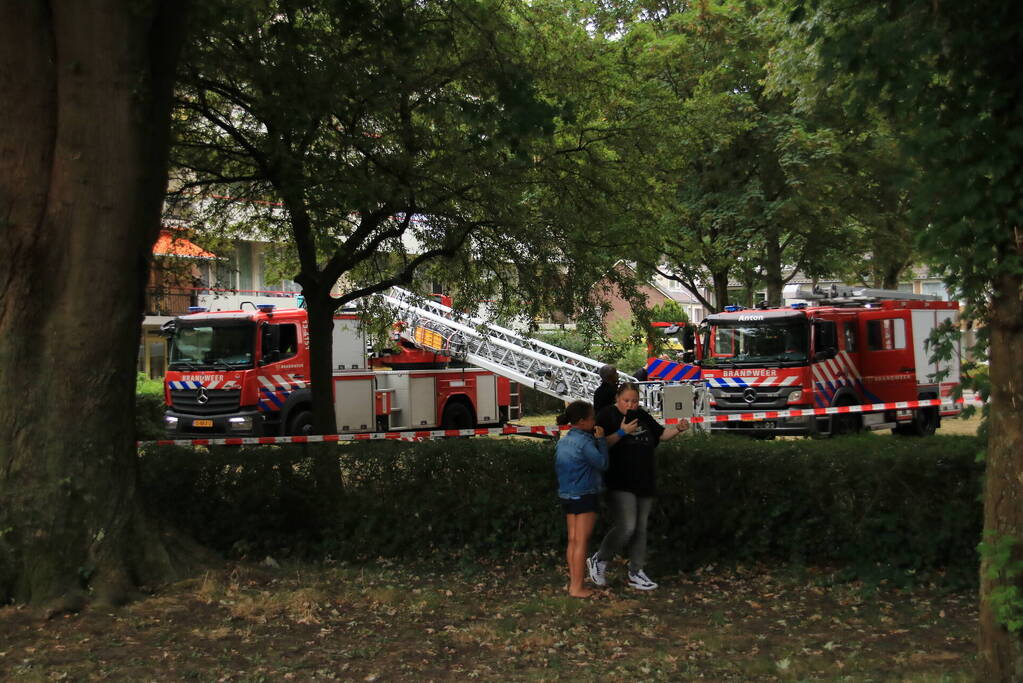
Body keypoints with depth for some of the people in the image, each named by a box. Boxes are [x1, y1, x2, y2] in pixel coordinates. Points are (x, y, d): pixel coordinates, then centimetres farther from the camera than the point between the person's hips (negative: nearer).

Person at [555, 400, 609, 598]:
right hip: (584, 496, -8)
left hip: (566, 495, 8)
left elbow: (558, 467, 15)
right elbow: (602, 463, -15)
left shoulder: (563, 441, 9)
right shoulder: (584, 442, -18)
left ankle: (573, 582, 17)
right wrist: (601, 440, -8)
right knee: (581, 542, -3)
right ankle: (577, 587, 0)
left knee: (572, 541, 12)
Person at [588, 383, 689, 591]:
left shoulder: (642, 416, 13)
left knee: (640, 528, 11)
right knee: (626, 527, -15)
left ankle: (635, 573, 21)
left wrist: (678, 429, 0)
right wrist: (622, 432, -27)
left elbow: (661, 434, 19)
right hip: (620, 484, -7)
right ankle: (598, 561, 6)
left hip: (645, 483, 7)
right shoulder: (607, 416, -8)